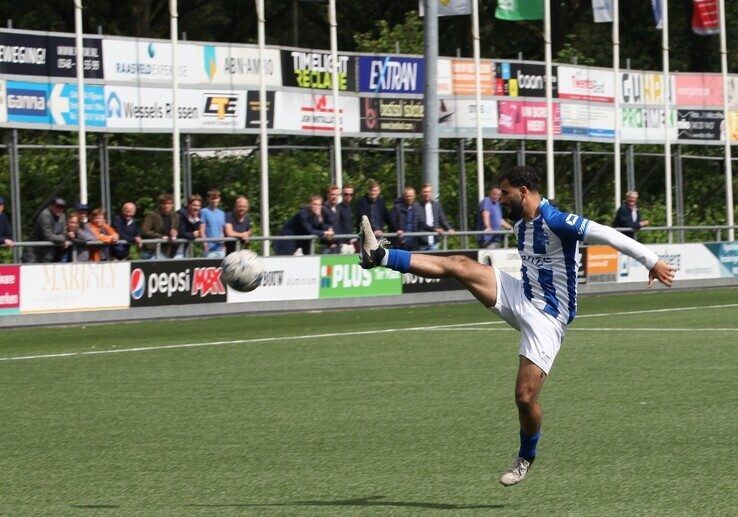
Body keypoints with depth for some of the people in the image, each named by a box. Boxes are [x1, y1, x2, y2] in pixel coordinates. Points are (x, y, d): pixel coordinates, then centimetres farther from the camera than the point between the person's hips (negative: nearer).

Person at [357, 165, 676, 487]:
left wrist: (652, 261, -23)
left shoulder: (557, 223, -19)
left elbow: (609, 235, -22)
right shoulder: (521, 224, 9)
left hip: (547, 319, -8)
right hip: (520, 299, 8)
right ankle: (379, 257, -9)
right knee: (459, 265, -8)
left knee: (525, 397, -10)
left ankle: (526, 458, 16)